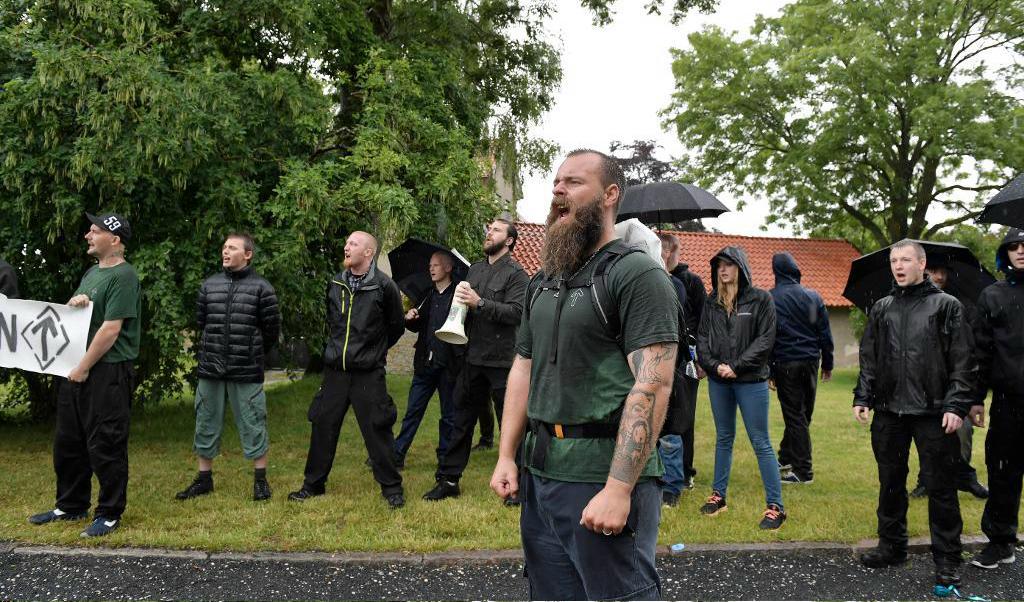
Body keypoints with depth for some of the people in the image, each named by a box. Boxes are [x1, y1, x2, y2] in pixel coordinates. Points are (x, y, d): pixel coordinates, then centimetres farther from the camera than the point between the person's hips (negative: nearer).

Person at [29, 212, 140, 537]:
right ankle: (70, 506, 30)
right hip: (76, 369, 9)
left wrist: (84, 367, -15)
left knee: (104, 446, -2)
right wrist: (73, 303, 1)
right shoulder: (92, 272, 16)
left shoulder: (123, 276, -13)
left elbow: (111, 329, -18)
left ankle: (109, 514, 10)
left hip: (108, 373, -9)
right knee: (68, 442, 16)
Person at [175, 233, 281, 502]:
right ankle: (204, 478, 26)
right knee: (206, 423, 12)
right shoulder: (209, 284, 6)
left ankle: (260, 479, 15)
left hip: (246, 371, -4)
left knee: (252, 424, 2)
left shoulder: (261, 288, -5)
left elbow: (271, 330, 1)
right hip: (210, 369, 4)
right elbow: (200, 321, 16)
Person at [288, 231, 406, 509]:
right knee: (323, 427, 10)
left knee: (377, 430, -1)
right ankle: (313, 484, 25)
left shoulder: (383, 286, -8)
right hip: (335, 371, 5)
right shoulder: (335, 284, 6)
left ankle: (391, 488, 13)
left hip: (369, 374, -5)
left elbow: (396, 326, 4)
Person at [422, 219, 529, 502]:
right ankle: (448, 479, 21)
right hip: (473, 358, 6)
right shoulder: (475, 269, 14)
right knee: (462, 419, 12)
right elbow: (462, 307, 21)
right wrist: (460, 301, -2)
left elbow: (517, 312, -19)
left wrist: (479, 302, -23)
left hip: (501, 361, -6)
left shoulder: (516, 274, -6)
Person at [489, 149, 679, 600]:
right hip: (538, 475, 7)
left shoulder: (637, 275, -9)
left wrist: (619, 489, -22)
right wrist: (506, 456, 9)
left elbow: (652, 385, -17)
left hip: (604, 477, -7)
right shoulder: (543, 283, 15)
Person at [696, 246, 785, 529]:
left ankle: (775, 505, 4)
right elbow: (702, 338, 6)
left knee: (761, 442, -2)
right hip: (718, 380, 4)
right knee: (723, 438, 15)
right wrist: (715, 365, -9)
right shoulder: (711, 301, 8)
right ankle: (718, 495, 25)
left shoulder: (760, 299, -3)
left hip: (751, 380, -4)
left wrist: (737, 366, -14)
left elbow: (765, 339, -8)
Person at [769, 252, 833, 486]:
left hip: (785, 363, -4)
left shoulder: (770, 299, -6)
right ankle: (786, 457, 29)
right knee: (803, 414, 16)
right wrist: (827, 364, 14)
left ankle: (803, 471, 2)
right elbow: (825, 333, 7)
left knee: (795, 416, 0)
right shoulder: (813, 296, 4)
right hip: (810, 361, 4)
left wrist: (767, 371, -2)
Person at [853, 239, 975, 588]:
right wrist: (863, 398, 5)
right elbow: (869, 360, 15)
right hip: (888, 413, 4)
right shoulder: (881, 309, 12)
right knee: (890, 483, 12)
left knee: (940, 486, 2)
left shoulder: (946, 307, 2)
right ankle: (892, 546, 26)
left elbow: (963, 363, -2)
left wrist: (956, 405, -11)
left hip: (933, 414, -4)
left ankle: (947, 559, 13)